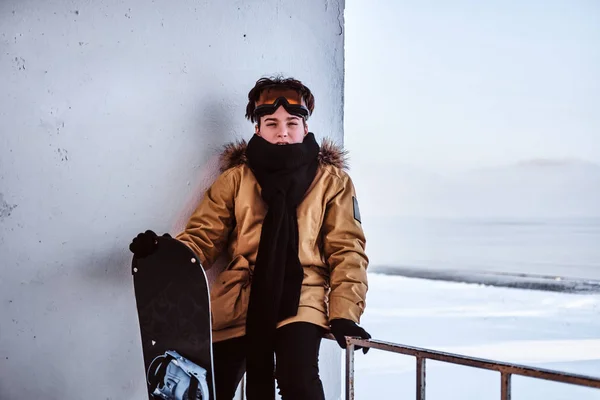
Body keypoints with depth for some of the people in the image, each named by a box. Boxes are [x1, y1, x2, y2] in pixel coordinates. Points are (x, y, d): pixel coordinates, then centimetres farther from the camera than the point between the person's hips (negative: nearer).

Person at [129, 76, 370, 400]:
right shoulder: (236, 178, 11)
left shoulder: (331, 180, 9)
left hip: (300, 300, -2)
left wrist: (344, 313, -9)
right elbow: (204, 236, 7)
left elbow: (346, 250, 4)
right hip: (239, 299, 2)